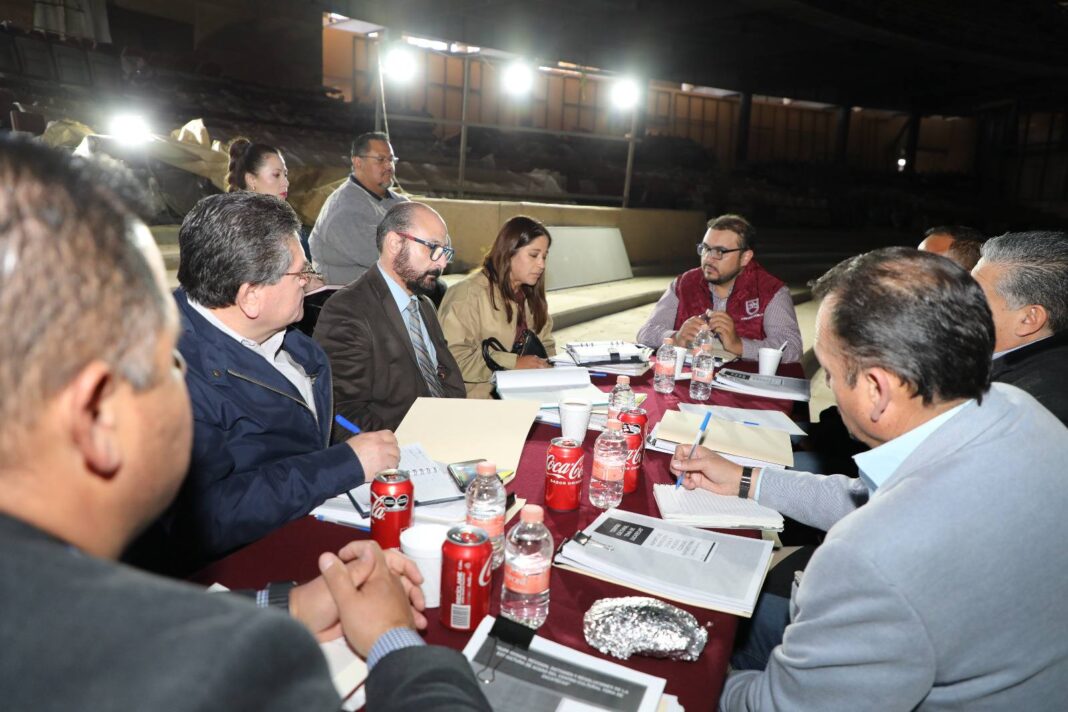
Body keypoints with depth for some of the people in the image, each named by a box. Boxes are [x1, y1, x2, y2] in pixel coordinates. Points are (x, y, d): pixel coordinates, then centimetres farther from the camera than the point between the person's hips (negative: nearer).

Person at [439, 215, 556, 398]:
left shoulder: (532, 297, 15)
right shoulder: (469, 293, -12)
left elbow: (545, 345, 21)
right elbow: (452, 356, -19)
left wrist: (547, 363, -2)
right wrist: (514, 363, -19)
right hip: (481, 396, -7)